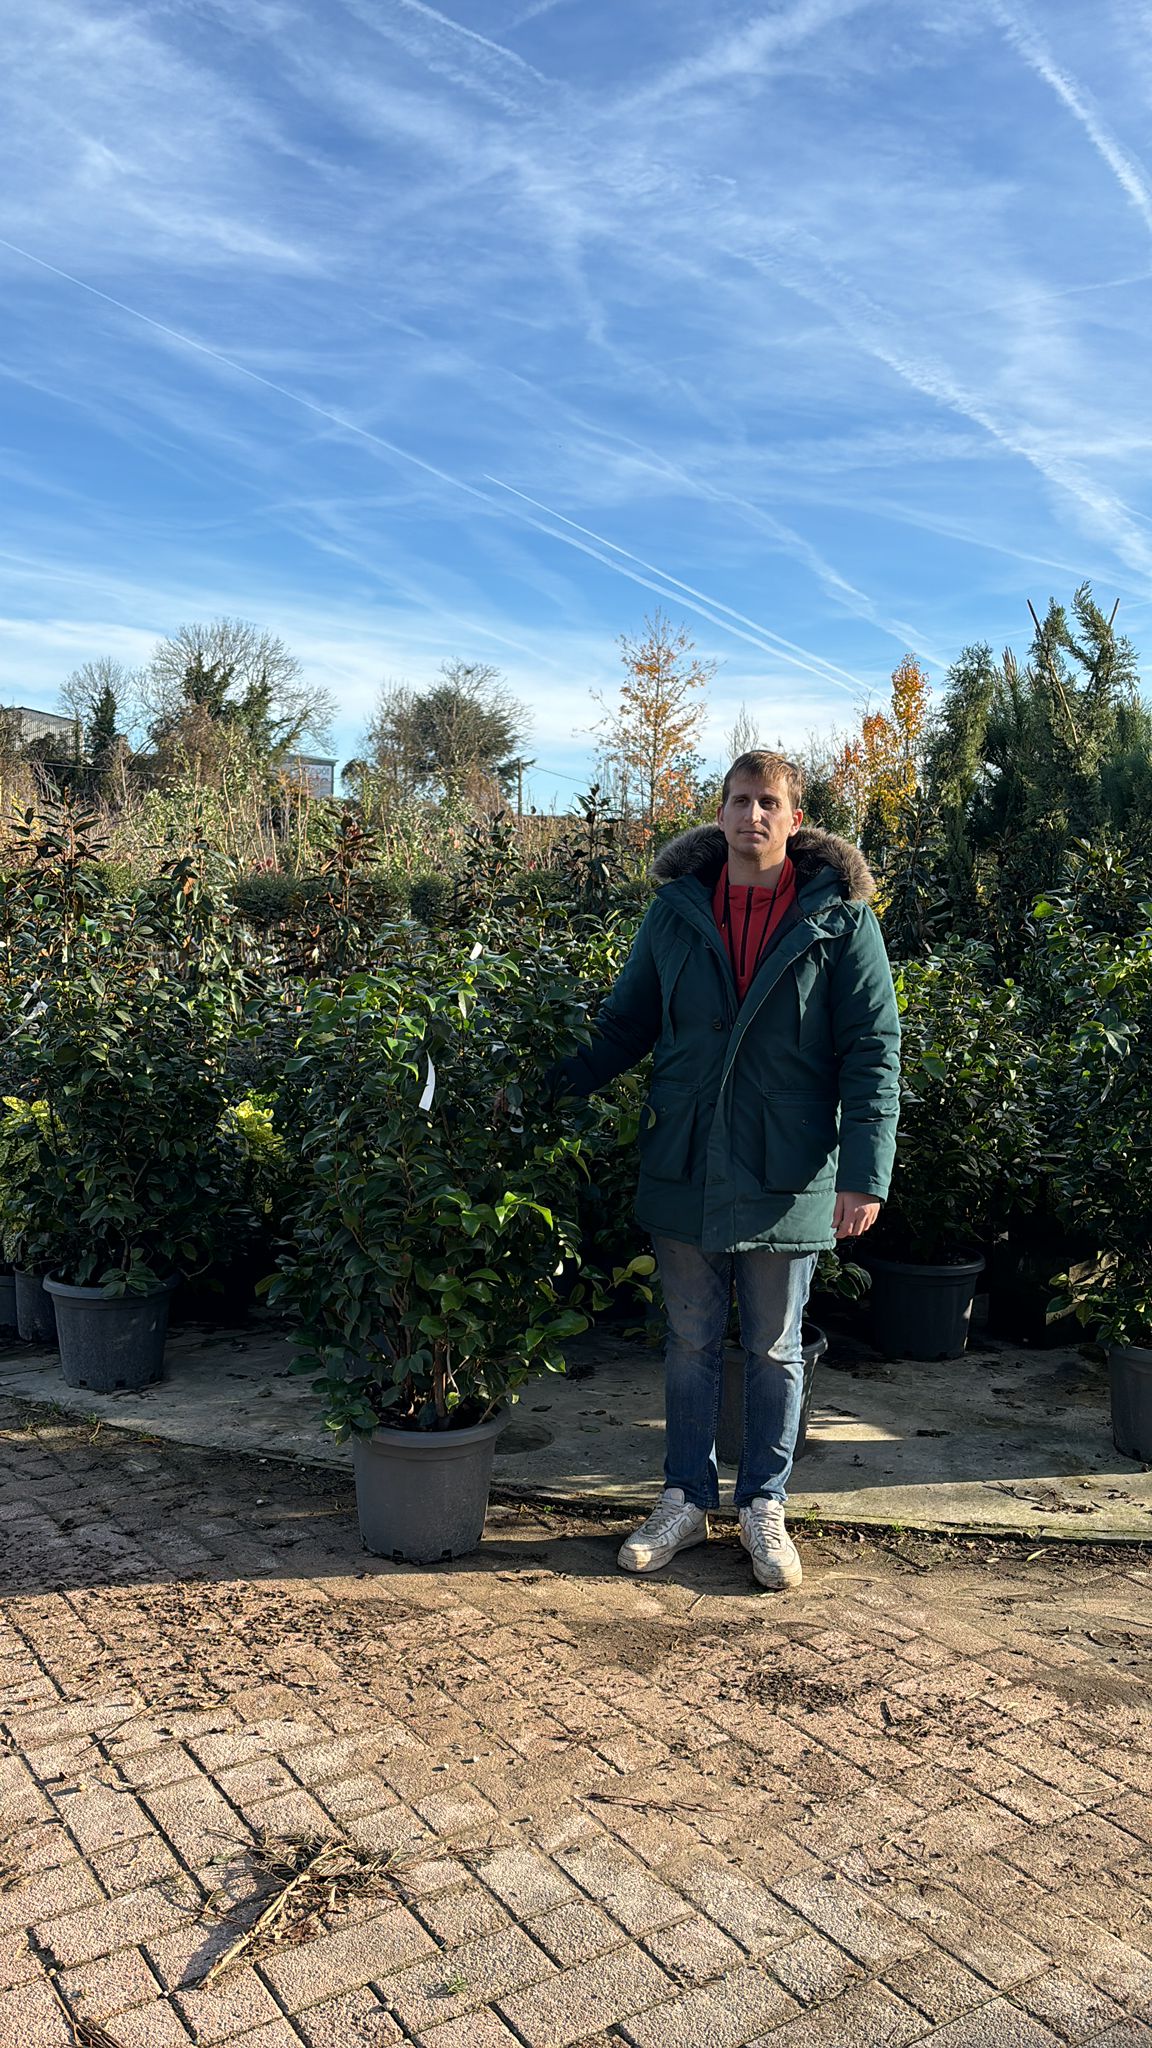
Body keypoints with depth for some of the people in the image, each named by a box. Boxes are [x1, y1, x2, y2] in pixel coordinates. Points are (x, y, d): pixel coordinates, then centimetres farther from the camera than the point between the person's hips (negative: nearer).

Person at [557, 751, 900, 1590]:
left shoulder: (840, 917, -5)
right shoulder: (677, 910, 3)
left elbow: (873, 1052, -7)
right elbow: (624, 1025, 11)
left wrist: (865, 1173, -15)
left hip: (786, 1175, -2)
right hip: (685, 1167, 2)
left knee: (775, 1350, 13)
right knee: (692, 1341, 14)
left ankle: (765, 1507, 29)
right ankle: (686, 1499, 29)